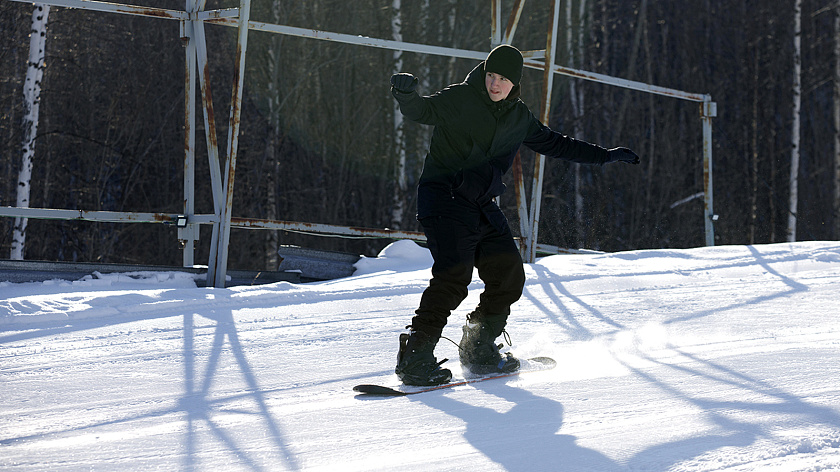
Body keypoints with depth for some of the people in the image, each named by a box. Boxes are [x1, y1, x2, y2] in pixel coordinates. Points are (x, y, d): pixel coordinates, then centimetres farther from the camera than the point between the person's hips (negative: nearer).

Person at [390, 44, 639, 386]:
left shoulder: (518, 117, 12)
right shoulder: (459, 100, -6)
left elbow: (552, 144, 24)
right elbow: (422, 111, -17)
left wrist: (604, 156, 26)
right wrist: (407, 94, -41)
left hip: (483, 205, 7)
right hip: (445, 200, -7)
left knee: (509, 277, 1)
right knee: (454, 277, -21)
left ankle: (478, 350, 17)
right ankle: (415, 359, -20)